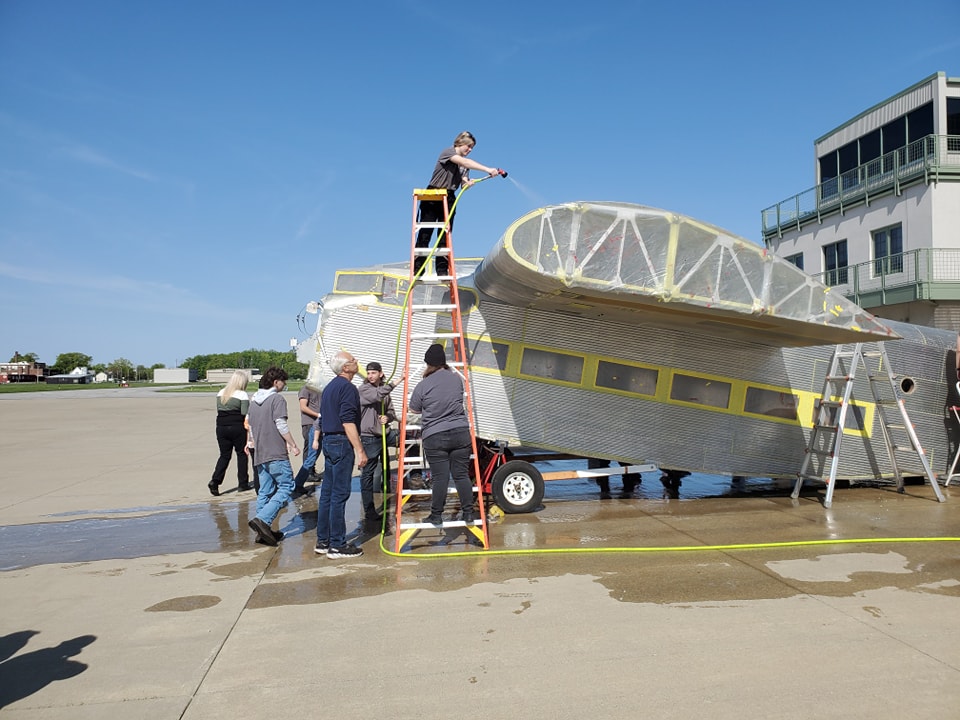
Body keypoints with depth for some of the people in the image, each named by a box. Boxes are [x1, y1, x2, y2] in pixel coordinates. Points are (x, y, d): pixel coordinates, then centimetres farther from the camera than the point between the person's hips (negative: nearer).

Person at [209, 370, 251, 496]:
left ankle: (215, 480, -6)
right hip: (237, 428, -5)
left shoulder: (220, 393, 10)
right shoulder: (242, 395, -9)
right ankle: (242, 484, 13)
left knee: (224, 455, 12)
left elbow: (218, 410, 11)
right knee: (241, 454, 9)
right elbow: (245, 414, -13)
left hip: (221, 427, 5)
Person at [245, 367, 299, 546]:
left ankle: (263, 531, 12)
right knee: (286, 487, -4)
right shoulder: (277, 399, -9)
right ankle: (262, 519, -18)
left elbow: (251, 426, 21)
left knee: (265, 491, 12)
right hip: (276, 453, -8)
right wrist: (293, 445, -6)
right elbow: (281, 425, -15)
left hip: (260, 454, 8)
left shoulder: (254, 399, 16)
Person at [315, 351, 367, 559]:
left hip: (329, 441, 10)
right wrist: (359, 450, -20)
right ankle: (337, 545, -2)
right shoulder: (347, 387, -13)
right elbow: (348, 422, -20)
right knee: (339, 494, -6)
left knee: (327, 493, 12)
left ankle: (323, 541, 18)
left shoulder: (329, 387, 17)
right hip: (342, 442, -10)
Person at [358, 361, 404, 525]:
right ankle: (369, 512, 1)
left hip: (385, 433, 7)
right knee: (368, 473, -3)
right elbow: (379, 394, -29)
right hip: (370, 437, -7)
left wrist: (388, 418, -10)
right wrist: (399, 380, -33)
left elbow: (391, 412, 14)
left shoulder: (385, 390, 11)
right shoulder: (364, 389, -8)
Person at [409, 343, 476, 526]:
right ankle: (468, 513, 14)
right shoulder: (457, 378, 5)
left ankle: (436, 516, 12)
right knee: (462, 475, 8)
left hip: (434, 437, -3)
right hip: (460, 433, 3)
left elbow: (415, 409, 10)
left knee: (440, 478, 2)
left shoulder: (422, 385, -6)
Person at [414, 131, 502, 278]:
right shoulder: (448, 152, -7)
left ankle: (442, 270, -1)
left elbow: (463, 184, 5)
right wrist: (487, 169, -34)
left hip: (449, 199, 6)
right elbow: (464, 162, -25)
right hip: (432, 196, -6)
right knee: (424, 234, -5)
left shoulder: (464, 164, 14)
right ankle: (417, 270, -2)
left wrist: (468, 183, -21)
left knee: (445, 235, -1)